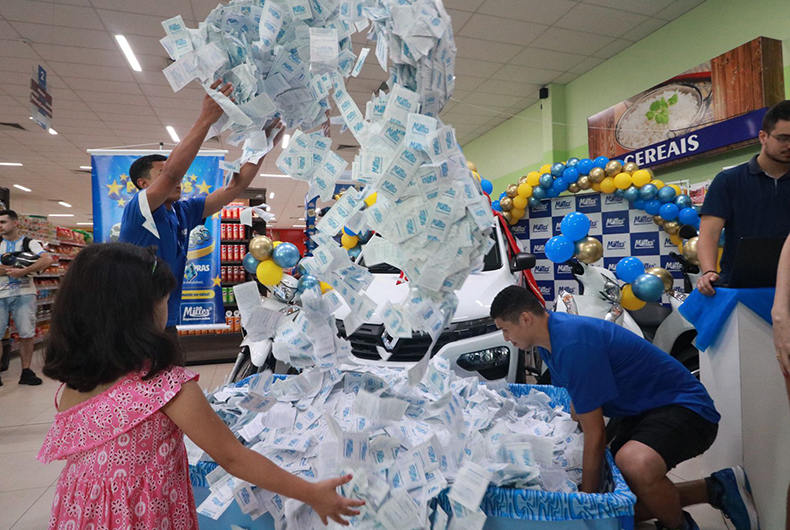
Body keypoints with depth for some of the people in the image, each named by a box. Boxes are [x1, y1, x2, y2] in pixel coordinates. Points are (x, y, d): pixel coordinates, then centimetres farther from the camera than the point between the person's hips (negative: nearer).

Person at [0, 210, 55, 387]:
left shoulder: (29, 243, 3)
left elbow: (48, 259, -15)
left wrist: (22, 271, -20)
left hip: (24, 294, -3)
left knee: (27, 334, 0)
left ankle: (26, 371, 10)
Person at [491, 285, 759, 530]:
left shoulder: (574, 343, -31)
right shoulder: (551, 333, 0)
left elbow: (595, 435, -24)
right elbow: (578, 402, 15)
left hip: (683, 406, -10)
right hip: (640, 412, 10)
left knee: (635, 464, -40)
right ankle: (716, 489, 18)